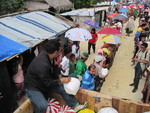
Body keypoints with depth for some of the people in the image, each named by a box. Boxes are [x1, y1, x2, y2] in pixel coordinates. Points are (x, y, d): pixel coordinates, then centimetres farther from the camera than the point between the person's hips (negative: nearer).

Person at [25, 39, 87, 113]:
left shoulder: (48, 56, -9)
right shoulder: (42, 65, -38)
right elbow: (48, 83, -25)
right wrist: (61, 80, -17)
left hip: (46, 83, 9)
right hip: (33, 88, -8)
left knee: (63, 87, 0)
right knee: (43, 105, -29)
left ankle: (75, 106, 15)